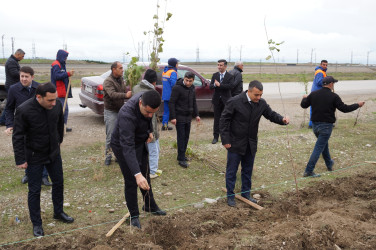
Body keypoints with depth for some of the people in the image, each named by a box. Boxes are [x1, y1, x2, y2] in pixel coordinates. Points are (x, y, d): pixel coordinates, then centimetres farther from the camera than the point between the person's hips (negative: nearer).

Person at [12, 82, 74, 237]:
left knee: (58, 183, 17)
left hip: (54, 154, 5)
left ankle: (58, 212, 39)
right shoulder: (24, 111, -24)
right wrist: (20, 160, -14)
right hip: (34, 157, -4)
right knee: (34, 191, 7)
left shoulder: (57, 105, -12)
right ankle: (36, 223, 24)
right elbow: (18, 137, -16)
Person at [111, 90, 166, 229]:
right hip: (123, 146, -7)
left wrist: (149, 131, -1)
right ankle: (134, 215, 18)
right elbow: (127, 147, -47)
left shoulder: (146, 99, -19)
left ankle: (150, 206, 38)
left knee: (146, 175, 18)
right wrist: (137, 174, -53)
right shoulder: (127, 115, -41)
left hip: (140, 142, 8)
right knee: (131, 181, -2)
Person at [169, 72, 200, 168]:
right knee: (181, 137, -5)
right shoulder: (177, 88, -14)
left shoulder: (192, 88, 9)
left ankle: (182, 155, 24)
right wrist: (173, 117, -18)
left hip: (188, 117, 7)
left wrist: (196, 114, 15)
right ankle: (181, 159, 0)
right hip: (179, 117, -7)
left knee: (186, 137, 11)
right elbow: (172, 103, -14)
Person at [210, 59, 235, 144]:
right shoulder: (215, 75, 7)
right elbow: (210, 86, -1)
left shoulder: (230, 76, -3)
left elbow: (231, 86, -20)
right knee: (217, 119, 5)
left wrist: (219, 84, -22)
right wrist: (215, 84, -24)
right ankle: (215, 137, 11)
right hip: (217, 100, 2)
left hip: (226, 100, -2)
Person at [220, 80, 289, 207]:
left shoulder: (261, 103, -2)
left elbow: (271, 114, 7)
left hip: (251, 144, 5)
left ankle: (246, 193, 33)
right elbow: (224, 120, -13)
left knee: (248, 170, 17)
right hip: (235, 143, -5)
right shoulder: (235, 102, -17)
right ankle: (230, 196, 19)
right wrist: (225, 140, -15)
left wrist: (282, 120, -16)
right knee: (231, 170, 5)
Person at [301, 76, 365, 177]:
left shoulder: (313, 94, 2)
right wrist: (358, 105, 8)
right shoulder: (333, 96, -11)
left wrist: (304, 98, 32)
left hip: (315, 124, 6)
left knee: (324, 144, 26)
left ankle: (329, 164, 43)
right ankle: (308, 171, -6)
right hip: (326, 126, -6)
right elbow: (344, 108, -7)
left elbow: (303, 105, 10)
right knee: (318, 148, -4)